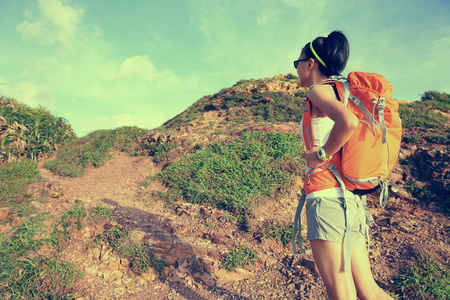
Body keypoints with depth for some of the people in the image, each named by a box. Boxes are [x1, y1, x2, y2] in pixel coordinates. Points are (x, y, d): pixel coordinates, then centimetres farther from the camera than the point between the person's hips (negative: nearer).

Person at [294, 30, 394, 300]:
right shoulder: (341, 93, 22)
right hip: (351, 198, 9)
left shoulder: (320, 89, -4)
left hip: (327, 196, -9)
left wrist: (321, 155, -13)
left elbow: (349, 122, -25)